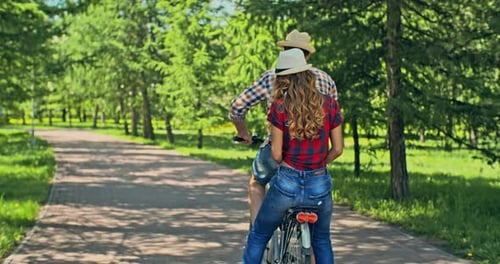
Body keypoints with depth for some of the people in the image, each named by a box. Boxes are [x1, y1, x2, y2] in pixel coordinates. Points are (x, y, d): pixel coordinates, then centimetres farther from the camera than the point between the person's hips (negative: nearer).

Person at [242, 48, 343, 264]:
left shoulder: (280, 107, -9)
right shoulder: (329, 105, -2)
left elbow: (276, 154, -9)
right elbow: (337, 149, 1)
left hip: (287, 183, -2)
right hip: (320, 186, 3)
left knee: (258, 237, 17)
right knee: (322, 240, 26)